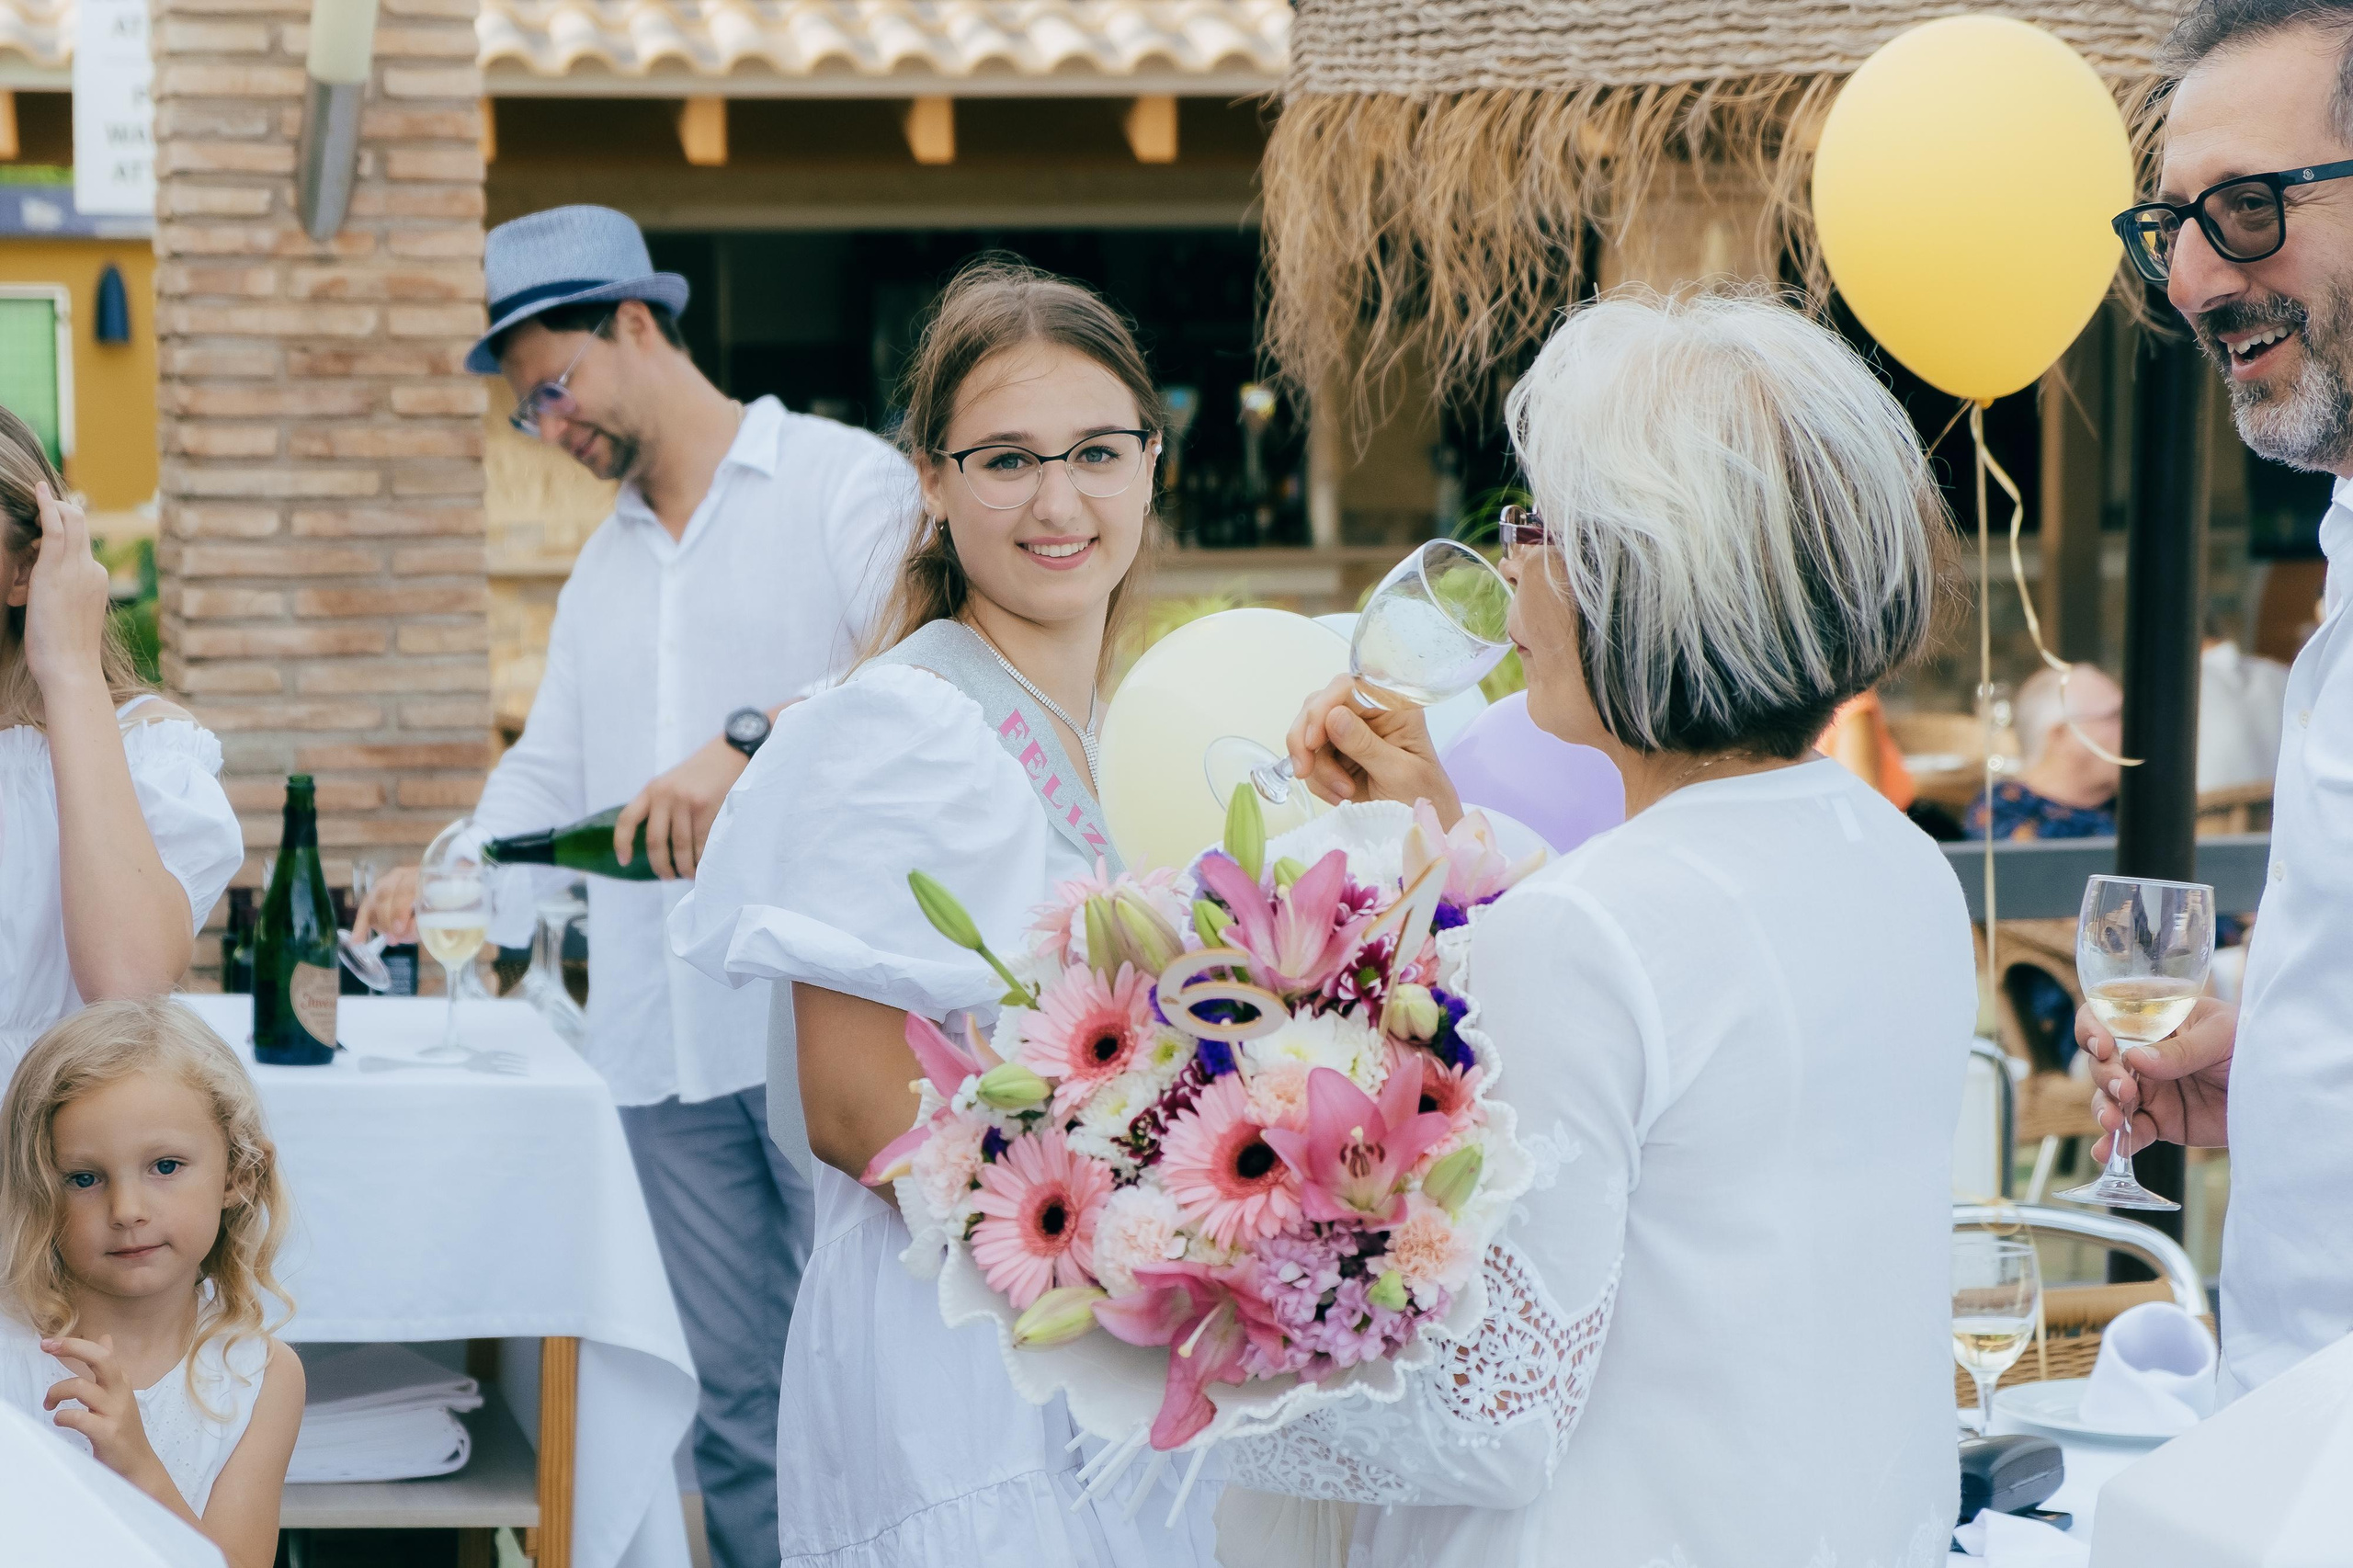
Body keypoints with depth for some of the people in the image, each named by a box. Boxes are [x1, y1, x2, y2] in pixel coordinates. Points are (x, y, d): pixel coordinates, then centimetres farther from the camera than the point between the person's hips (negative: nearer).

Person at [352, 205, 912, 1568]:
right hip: (668, 1042, 7)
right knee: (739, 1402, 8)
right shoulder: (606, 564, 25)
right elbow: (551, 771, 25)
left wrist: (751, 741, -26)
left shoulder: (844, 483, -1)